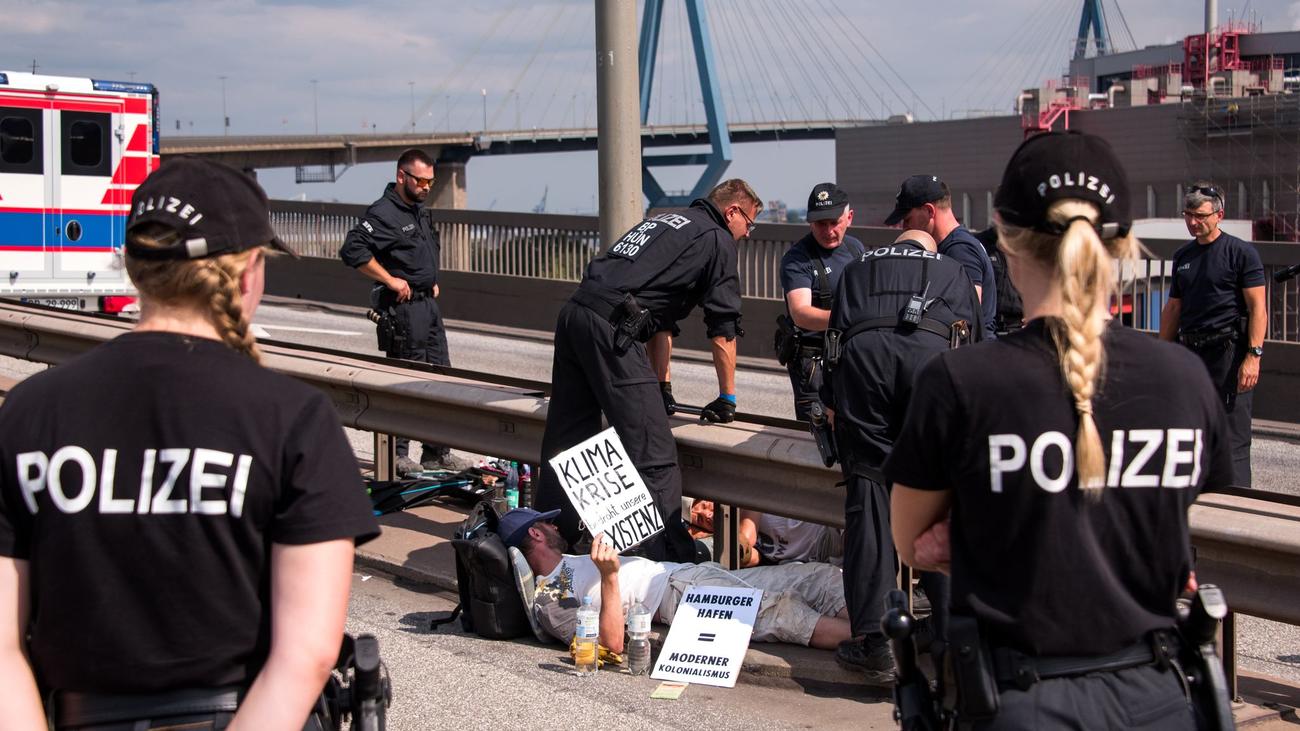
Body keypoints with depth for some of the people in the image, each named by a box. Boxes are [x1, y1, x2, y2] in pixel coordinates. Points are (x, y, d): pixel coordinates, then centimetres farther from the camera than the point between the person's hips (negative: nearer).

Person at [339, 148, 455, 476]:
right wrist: (391, 280, -21)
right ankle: (396, 455, 3)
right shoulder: (384, 212, -15)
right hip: (402, 306, -9)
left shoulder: (420, 211, 15)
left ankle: (437, 452, 18)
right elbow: (352, 249, -26)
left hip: (428, 303, 9)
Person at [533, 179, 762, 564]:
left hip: (574, 314, 9)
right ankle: (670, 558, -3)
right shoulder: (718, 240, 6)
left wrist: (662, 388, 37)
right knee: (652, 456, -5)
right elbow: (723, 333, 7)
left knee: (566, 442, 16)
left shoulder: (668, 219, 31)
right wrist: (727, 399, 17)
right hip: (611, 328, -9)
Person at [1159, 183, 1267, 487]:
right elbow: (1172, 309, 21)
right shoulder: (1183, 256, 16)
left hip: (1229, 352, -7)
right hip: (1189, 354, 7)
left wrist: (1253, 356, -17)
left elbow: (1258, 307, -8)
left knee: (1233, 439, -8)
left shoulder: (1241, 252, -3)